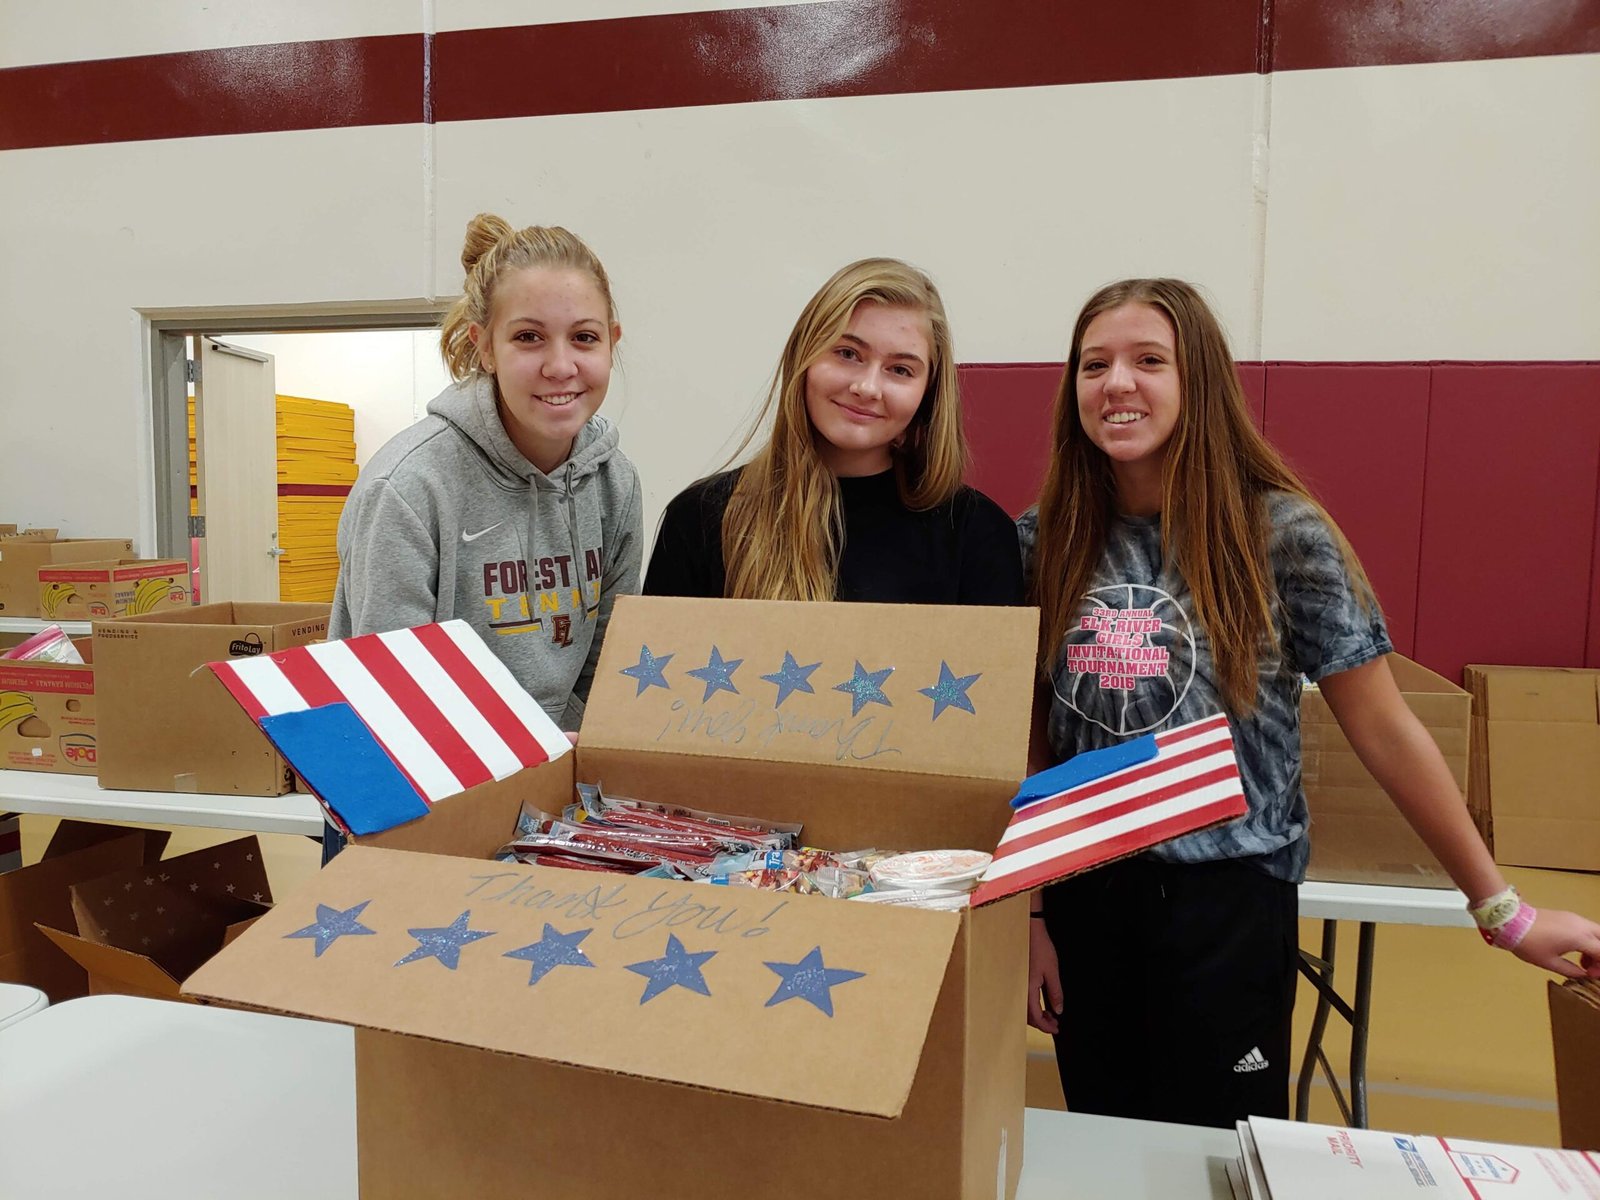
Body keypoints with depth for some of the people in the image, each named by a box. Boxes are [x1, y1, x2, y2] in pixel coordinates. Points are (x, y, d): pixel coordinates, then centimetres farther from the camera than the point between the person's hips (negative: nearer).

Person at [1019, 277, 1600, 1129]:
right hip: (1081, 896, 3)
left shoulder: (1281, 536, -10)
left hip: (1227, 900, -3)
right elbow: (1027, 739, 1)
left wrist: (1500, 909, -1)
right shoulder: (1047, 540, -3)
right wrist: (1026, 911, 2)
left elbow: (1383, 730, -5)